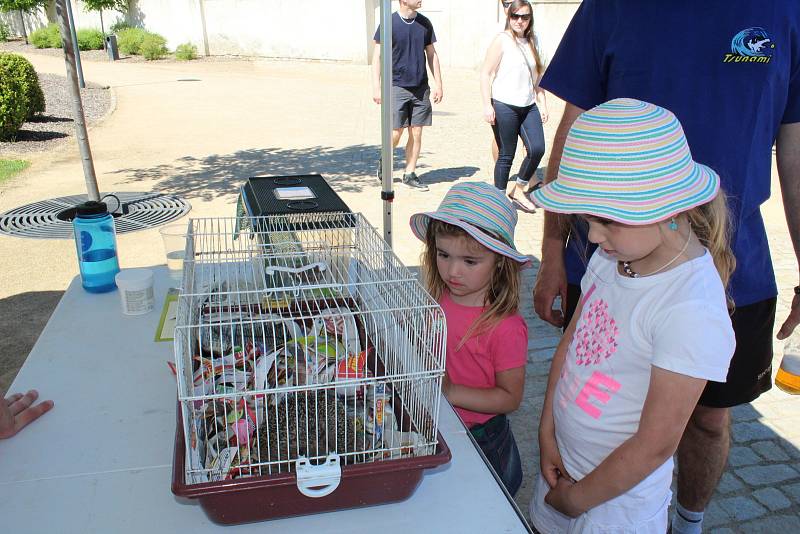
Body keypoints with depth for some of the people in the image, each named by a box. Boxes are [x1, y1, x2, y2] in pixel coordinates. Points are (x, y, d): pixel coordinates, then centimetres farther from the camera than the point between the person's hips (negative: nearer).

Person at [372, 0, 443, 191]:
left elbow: (432, 55, 14)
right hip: (397, 87, -4)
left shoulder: (425, 23, 8)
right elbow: (377, 56, -3)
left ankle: (409, 174, 15)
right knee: (396, 132, -5)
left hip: (421, 87, 4)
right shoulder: (389, 23, -4)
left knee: (416, 133, 4)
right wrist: (376, 87, -9)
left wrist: (438, 84, 9)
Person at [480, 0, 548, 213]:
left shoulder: (530, 43, 15)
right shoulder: (501, 40, -3)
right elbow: (486, 74, -7)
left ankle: (518, 191, 11)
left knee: (537, 148, -8)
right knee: (506, 155, -1)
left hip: (528, 107, 6)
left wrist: (543, 104, 16)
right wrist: (487, 105, -14)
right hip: (504, 106, -6)